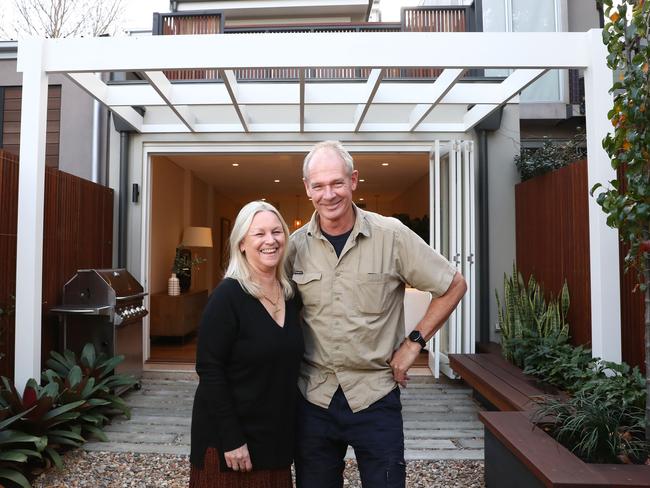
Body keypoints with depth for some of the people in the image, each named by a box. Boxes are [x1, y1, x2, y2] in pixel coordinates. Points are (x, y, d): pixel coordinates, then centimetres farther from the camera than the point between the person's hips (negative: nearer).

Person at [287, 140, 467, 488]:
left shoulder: (391, 235, -10)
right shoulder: (296, 245, -2)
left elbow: (453, 286, -2)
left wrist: (414, 342, -6)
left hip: (375, 394, -2)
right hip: (313, 396, 3)